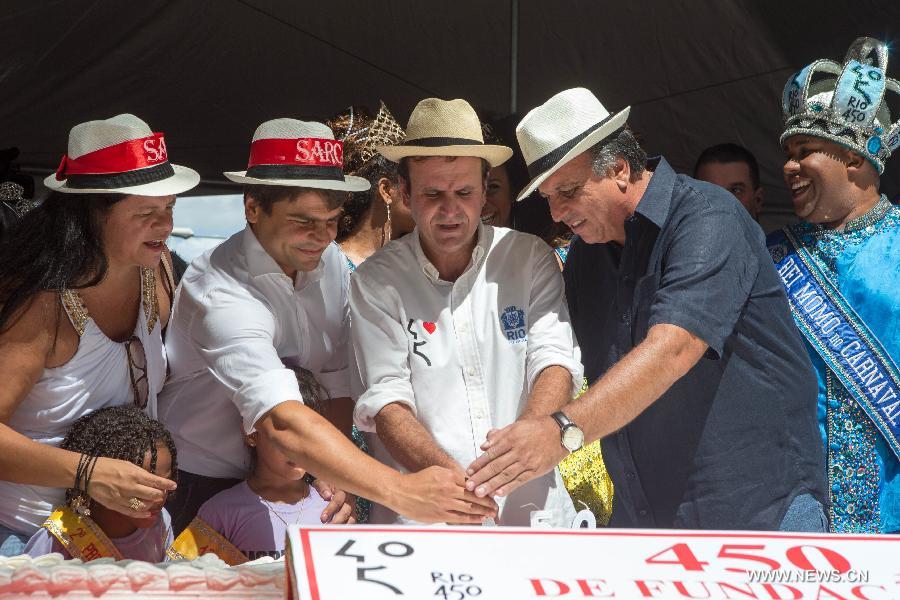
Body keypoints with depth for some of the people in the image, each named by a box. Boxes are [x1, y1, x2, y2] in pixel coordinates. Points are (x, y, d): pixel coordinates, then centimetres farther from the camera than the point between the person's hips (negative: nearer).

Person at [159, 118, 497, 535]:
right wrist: (401, 491, -45)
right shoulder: (223, 295, -25)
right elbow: (282, 424, -37)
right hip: (202, 490, -6)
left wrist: (337, 476, -13)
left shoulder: (331, 263, 0)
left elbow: (339, 383, 4)